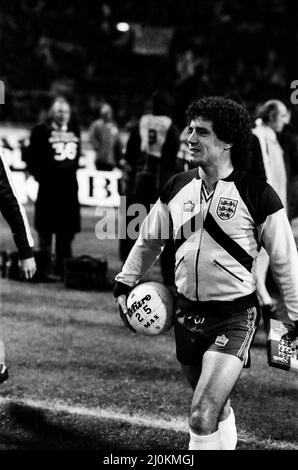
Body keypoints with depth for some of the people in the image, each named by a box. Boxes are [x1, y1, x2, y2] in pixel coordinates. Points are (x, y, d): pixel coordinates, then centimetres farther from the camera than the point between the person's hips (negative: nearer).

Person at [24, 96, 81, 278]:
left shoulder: (74, 130, 10)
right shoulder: (41, 130, -4)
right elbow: (31, 158, -2)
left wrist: (71, 172, 11)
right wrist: (41, 175, -6)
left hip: (69, 186, 5)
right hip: (48, 186, -5)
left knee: (67, 229, 7)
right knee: (46, 229, 0)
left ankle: (62, 267, 16)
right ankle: (44, 268, 6)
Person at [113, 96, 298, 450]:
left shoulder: (257, 195, -11)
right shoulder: (177, 188, 3)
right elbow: (149, 240, 18)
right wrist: (124, 283, 17)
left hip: (234, 315, -5)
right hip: (186, 311, 5)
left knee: (202, 418, -17)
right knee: (217, 409, 19)